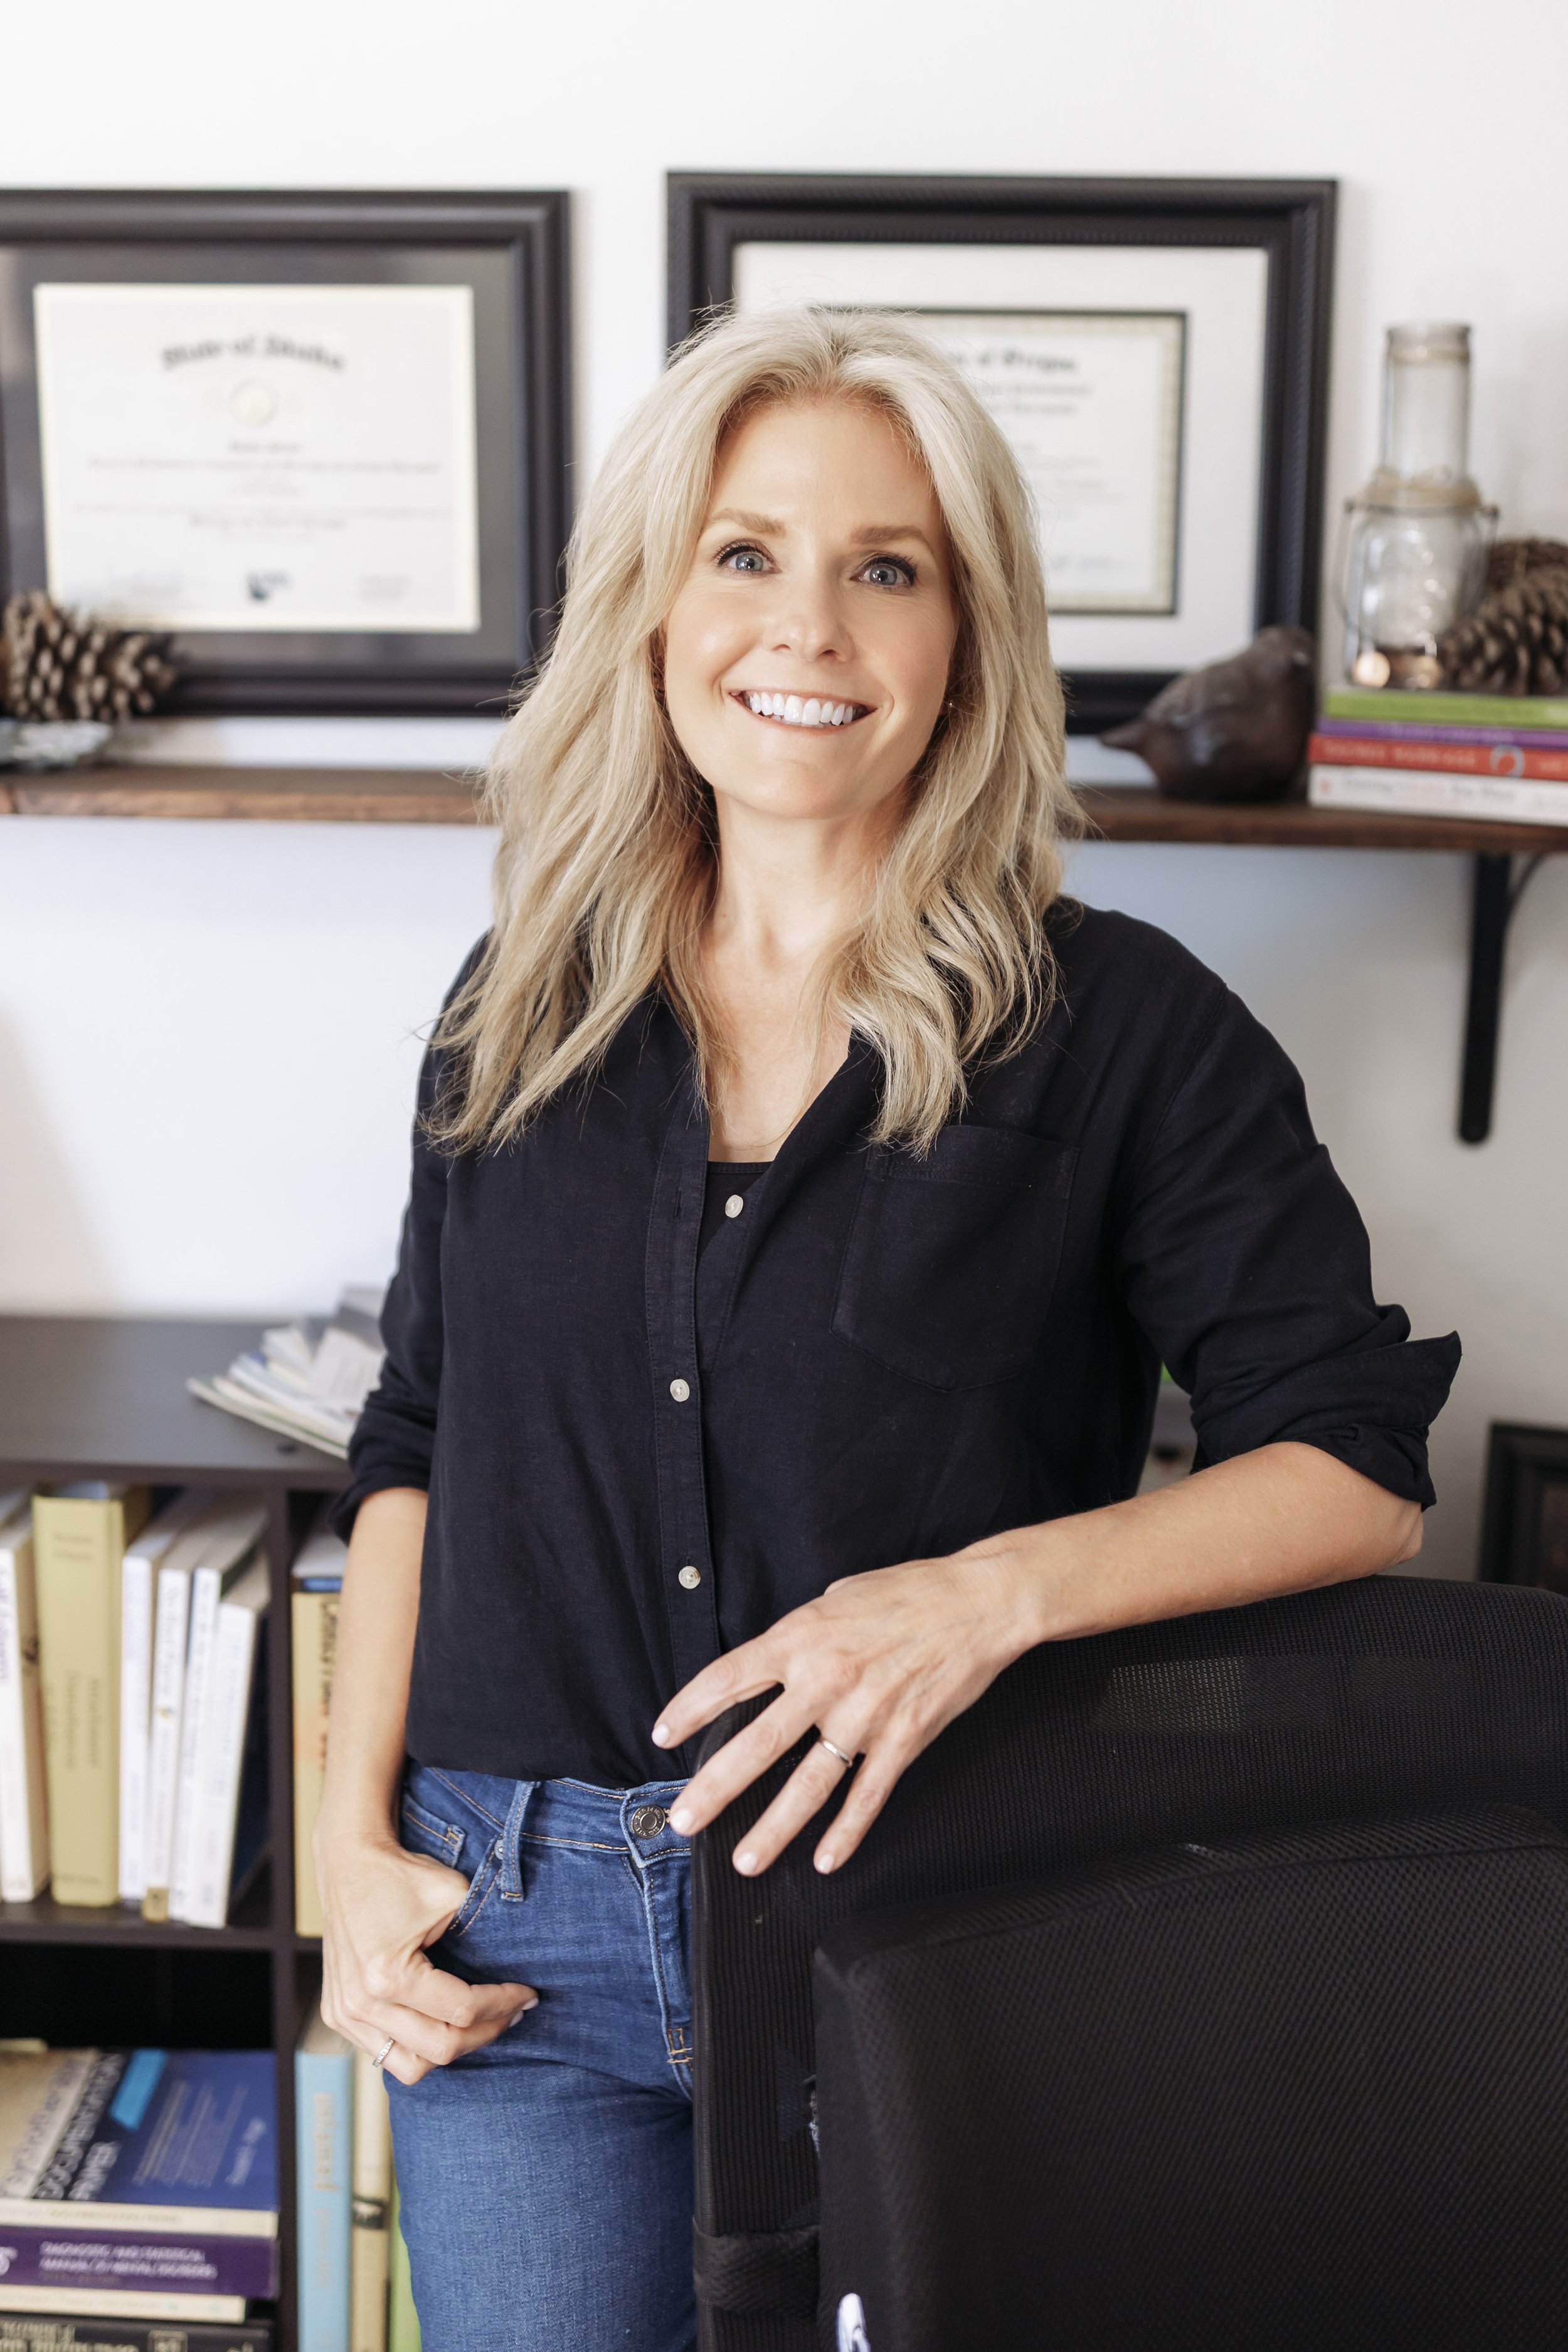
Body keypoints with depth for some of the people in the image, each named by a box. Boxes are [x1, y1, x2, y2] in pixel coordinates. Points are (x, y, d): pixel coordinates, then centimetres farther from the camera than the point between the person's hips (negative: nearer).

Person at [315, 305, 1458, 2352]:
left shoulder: (1122, 1028, -7)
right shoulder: (524, 1009, 4)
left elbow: (1356, 1467, -8)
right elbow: (416, 1445, 10)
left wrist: (998, 1589, -23)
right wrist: (354, 1841, 2)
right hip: (519, 1941, 3)